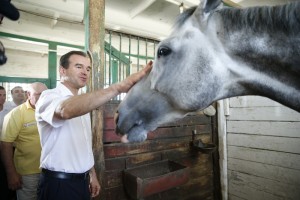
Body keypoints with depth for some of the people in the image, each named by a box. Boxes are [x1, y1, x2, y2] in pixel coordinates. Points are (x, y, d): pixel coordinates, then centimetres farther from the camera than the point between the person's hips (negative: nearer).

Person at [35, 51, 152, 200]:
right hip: (59, 184, -7)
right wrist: (120, 87, -48)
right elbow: (66, 110, -42)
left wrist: (92, 175, 13)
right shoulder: (49, 97, -17)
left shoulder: (83, 104, 9)